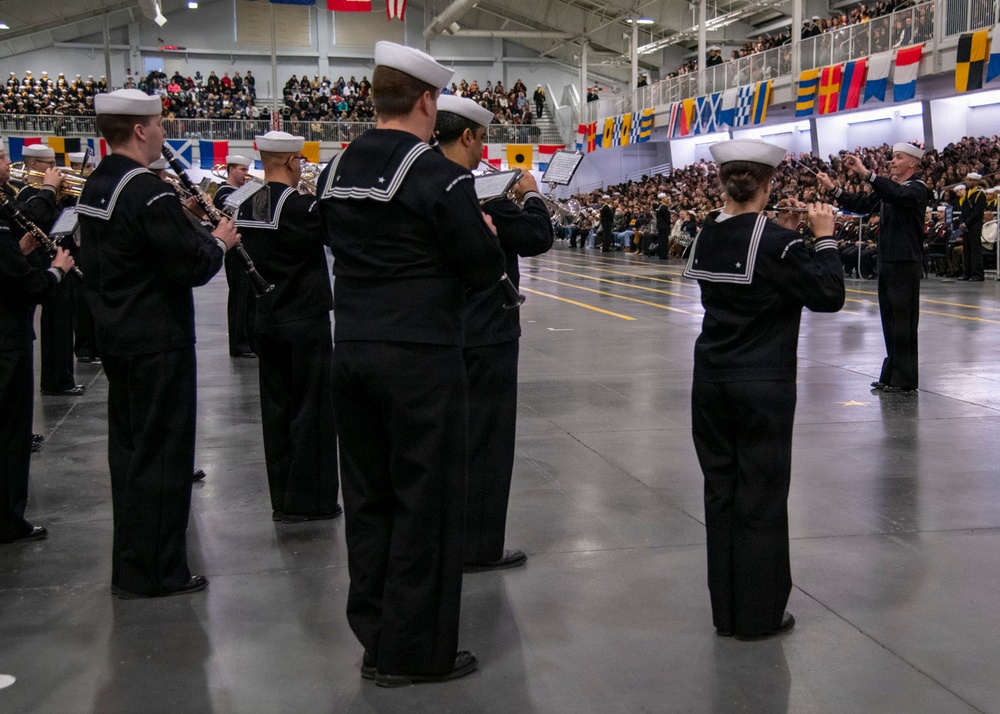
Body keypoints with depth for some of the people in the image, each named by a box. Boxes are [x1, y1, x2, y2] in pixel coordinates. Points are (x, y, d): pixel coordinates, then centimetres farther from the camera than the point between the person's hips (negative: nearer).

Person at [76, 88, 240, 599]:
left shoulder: (95, 187, 9)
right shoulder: (147, 190, -20)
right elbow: (191, 267, -21)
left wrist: (183, 224, 12)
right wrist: (218, 242, -3)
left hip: (115, 337, 9)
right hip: (157, 341, -9)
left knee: (129, 449, 16)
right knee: (161, 452, -1)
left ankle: (130, 565, 27)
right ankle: (153, 572, 7)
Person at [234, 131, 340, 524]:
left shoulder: (244, 205, 4)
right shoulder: (301, 207, -17)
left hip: (265, 318, 7)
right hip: (305, 319, -7)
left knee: (276, 407, 12)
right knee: (312, 409, 2)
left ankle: (282, 498, 18)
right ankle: (310, 499, 7)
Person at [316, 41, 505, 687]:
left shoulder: (336, 172, 8)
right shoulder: (439, 176, -13)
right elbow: (485, 268, -11)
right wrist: (486, 234, 10)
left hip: (352, 352, 7)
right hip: (421, 357, -7)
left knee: (368, 496, 14)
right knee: (428, 499, 3)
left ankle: (375, 636, 24)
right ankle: (415, 651, 11)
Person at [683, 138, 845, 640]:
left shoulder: (706, 236, 4)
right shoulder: (776, 241, -15)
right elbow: (828, 297, -10)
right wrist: (824, 237, -2)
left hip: (711, 381, 6)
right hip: (763, 385, -6)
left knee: (721, 490, 12)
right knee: (761, 497, 4)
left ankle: (726, 611, 21)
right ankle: (759, 615, 13)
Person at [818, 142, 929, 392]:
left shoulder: (917, 189, -9)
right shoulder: (888, 187, 15)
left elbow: (898, 195, -30)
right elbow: (862, 205, 12)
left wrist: (866, 173, -37)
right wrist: (834, 189, 2)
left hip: (906, 264, -8)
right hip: (886, 261, 8)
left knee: (903, 321, -4)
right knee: (889, 319, 12)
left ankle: (904, 379, 1)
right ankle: (891, 374, 20)